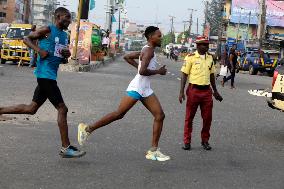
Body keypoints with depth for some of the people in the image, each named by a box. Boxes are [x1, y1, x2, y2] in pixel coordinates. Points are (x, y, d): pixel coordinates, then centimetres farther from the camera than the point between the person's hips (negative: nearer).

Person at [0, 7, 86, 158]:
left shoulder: (64, 35, 18)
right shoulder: (47, 31, -6)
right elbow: (27, 39, -3)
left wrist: (66, 55, 4)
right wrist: (40, 50, -18)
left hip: (50, 76, 9)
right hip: (45, 74, -9)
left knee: (31, 109, 12)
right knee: (62, 109, -10)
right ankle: (66, 148, -6)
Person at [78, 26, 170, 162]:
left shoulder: (146, 50, 18)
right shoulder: (149, 51, -12)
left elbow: (127, 57, 27)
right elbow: (142, 71, -25)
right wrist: (158, 71, -12)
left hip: (145, 89, 10)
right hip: (137, 87, -10)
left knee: (160, 116, 1)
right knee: (119, 113, -8)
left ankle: (153, 151, 2)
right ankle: (88, 129, 3)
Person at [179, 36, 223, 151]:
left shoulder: (210, 58, 10)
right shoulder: (191, 58, -6)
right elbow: (184, 74, -5)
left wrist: (215, 91, 21)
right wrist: (181, 92, -12)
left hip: (207, 91, 4)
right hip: (194, 90, -4)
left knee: (207, 118, 6)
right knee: (189, 117, 4)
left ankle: (205, 140, 20)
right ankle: (187, 141, 13)